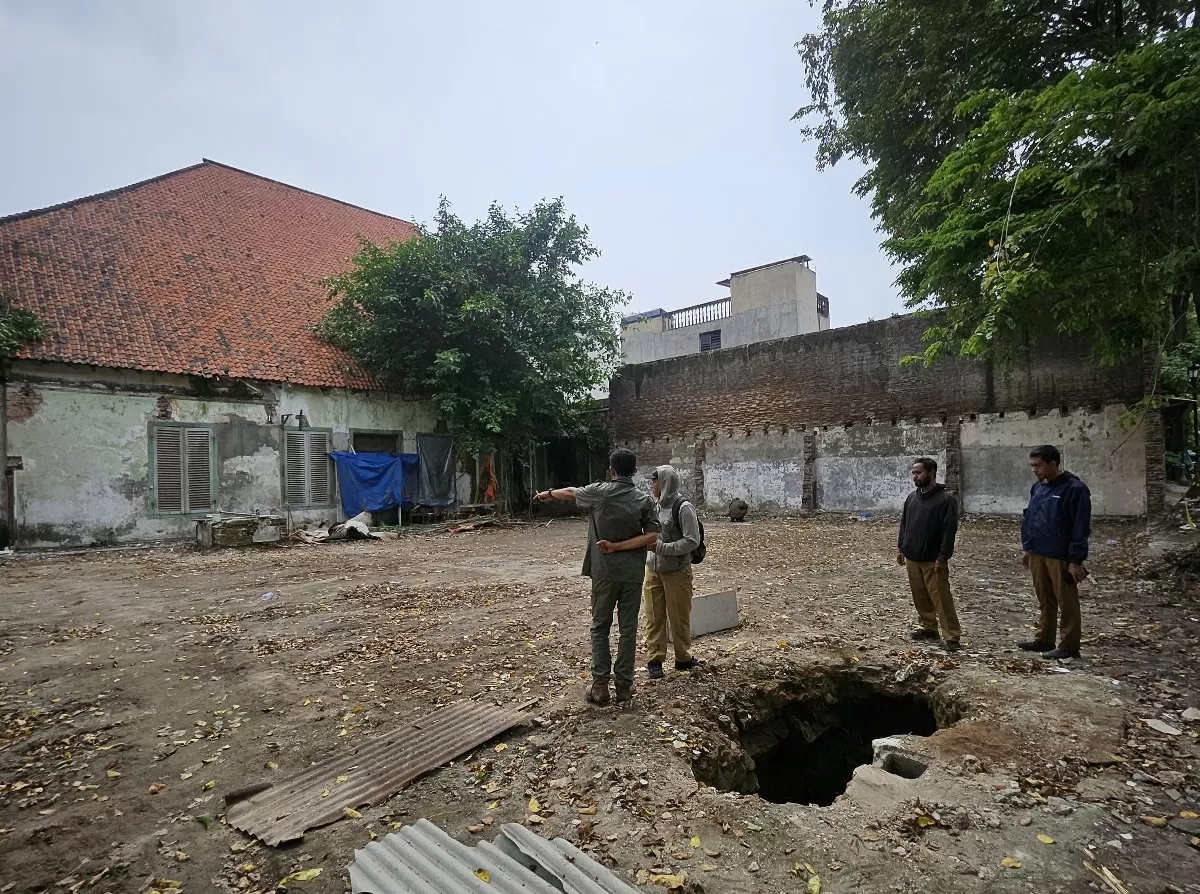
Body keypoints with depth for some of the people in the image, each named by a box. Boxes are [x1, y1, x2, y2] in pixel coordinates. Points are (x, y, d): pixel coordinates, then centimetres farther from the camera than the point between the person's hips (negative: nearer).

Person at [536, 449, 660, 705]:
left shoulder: (599, 492, -4)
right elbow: (652, 536, -10)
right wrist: (620, 546, -9)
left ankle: (600, 685, 9)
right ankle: (624, 685, 15)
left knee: (600, 627, 10)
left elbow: (571, 492, 15)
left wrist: (550, 494, 34)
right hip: (632, 574, 1)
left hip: (604, 572, -1)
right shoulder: (644, 499, -2)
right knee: (628, 628, 9)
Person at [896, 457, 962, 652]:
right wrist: (901, 548, 12)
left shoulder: (946, 499, -12)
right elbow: (904, 524, 16)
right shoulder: (912, 497, 9)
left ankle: (951, 636, 2)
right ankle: (928, 627, 28)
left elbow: (950, 531, -15)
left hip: (933, 560, -7)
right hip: (912, 557, 7)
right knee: (920, 596, 14)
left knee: (941, 598, -4)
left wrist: (943, 557, -18)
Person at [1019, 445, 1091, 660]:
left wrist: (1076, 560, -16)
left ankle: (1069, 646, 12)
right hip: (1037, 554, 7)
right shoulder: (1037, 487, 10)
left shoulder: (1074, 489, -13)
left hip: (1061, 558, -7)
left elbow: (1081, 528, -15)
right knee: (1045, 600, 16)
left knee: (1067, 603, 3)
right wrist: (1026, 548, 15)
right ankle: (1044, 639, 26)